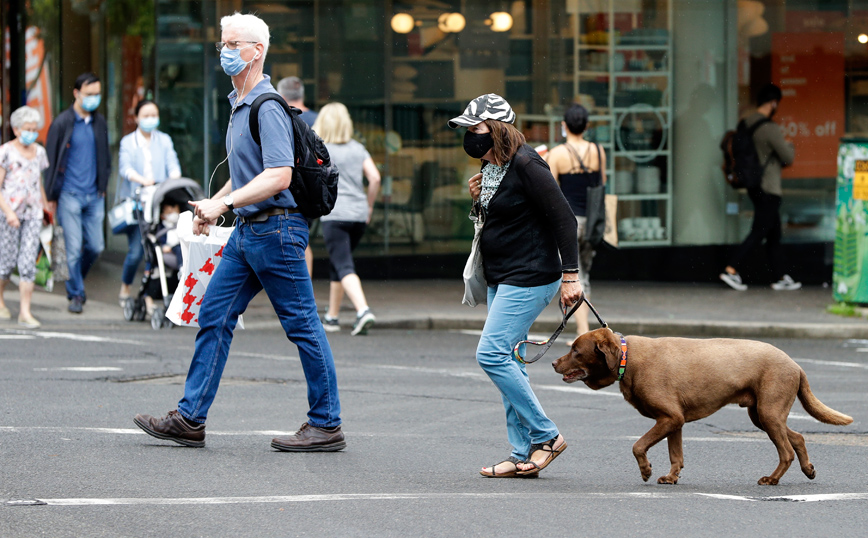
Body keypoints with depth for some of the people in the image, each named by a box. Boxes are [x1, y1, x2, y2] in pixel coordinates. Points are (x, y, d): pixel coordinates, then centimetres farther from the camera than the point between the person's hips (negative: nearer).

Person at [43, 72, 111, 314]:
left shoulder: (99, 122, 10)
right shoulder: (62, 123, -4)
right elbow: (51, 160, -1)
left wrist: (102, 188, 14)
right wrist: (50, 196, -2)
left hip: (94, 196, 4)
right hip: (70, 195, -4)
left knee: (96, 246, 4)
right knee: (74, 247, -5)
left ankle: (77, 279, 29)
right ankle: (76, 294, 8)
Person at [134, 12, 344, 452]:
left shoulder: (267, 108, -15)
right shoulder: (239, 105, 16)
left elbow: (279, 175, -25)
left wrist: (225, 202, -27)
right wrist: (212, 205, 20)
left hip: (276, 229, -10)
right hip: (247, 231, 10)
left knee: (302, 325, -3)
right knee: (214, 316, 7)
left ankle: (326, 426, 4)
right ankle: (190, 419, 9)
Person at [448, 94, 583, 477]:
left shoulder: (525, 165, -18)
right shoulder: (491, 167, 10)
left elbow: (563, 218, -18)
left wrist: (570, 276, -19)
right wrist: (479, 199, 3)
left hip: (530, 277, -10)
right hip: (501, 279, 10)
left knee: (492, 354, -15)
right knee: (508, 362, 8)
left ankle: (545, 436, -6)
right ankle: (524, 454, 11)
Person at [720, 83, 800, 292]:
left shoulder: (745, 124, 5)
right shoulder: (770, 129, -20)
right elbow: (788, 158, -15)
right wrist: (790, 147, 9)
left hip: (754, 186, 9)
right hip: (769, 189, -9)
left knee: (774, 235, 14)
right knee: (758, 233, -4)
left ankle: (781, 277, 17)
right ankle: (731, 270, -9)